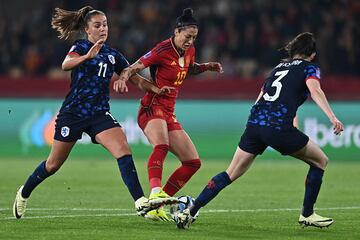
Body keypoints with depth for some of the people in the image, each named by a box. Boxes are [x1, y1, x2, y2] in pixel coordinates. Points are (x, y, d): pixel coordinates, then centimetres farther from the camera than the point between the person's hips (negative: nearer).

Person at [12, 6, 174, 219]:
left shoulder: (113, 55, 9)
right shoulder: (81, 47, -6)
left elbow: (135, 79, 10)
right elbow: (66, 64, -27)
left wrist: (155, 89, -10)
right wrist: (87, 56, -47)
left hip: (99, 114, 3)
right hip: (72, 113, -3)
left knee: (123, 149, -21)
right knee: (54, 164, 9)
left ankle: (140, 202, -28)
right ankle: (24, 193, 34)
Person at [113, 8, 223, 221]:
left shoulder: (189, 51, 10)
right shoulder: (163, 50, -13)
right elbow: (135, 67, -19)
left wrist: (207, 66, 14)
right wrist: (123, 79, -38)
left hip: (169, 114, 9)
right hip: (153, 107, -9)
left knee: (193, 162, 4)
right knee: (161, 145, -38)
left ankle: (156, 206, 4)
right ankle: (155, 193, -55)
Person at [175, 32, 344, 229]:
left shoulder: (279, 67, 29)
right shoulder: (309, 67, 11)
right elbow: (314, 90, -11)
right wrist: (332, 117, -20)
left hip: (254, 123, 6)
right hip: (279, 128, -6)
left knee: (231, 174, 11)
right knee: (320, 161, 15)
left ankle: (190, 211, 0)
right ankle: (307, 215, 17)